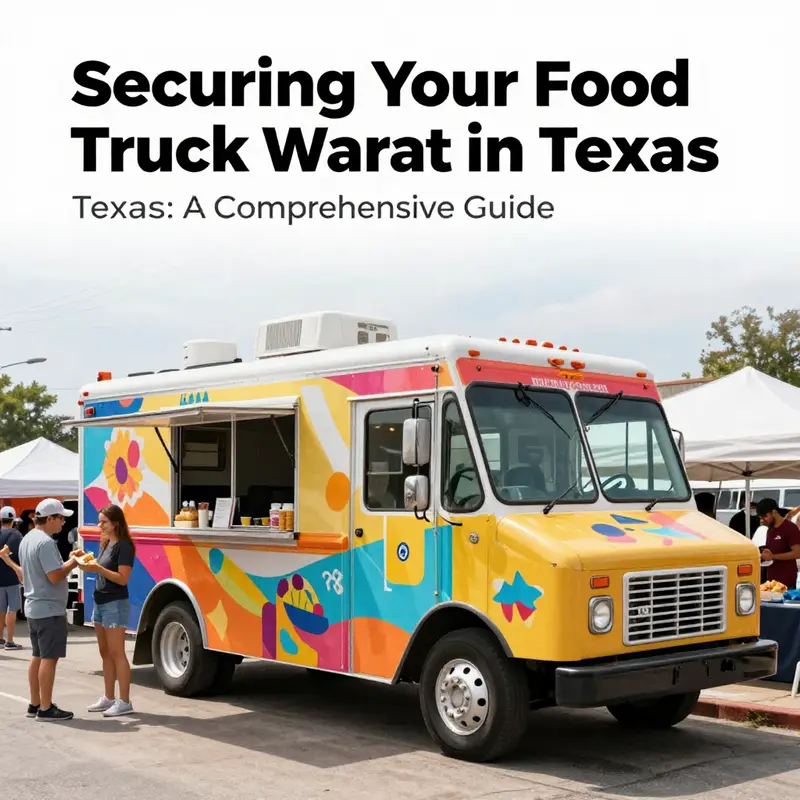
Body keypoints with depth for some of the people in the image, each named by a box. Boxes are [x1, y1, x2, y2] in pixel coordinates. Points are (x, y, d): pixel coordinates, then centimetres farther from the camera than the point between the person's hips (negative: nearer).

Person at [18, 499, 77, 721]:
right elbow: (55, 576, -24)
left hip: (33, 607, 10)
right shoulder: (45, 542, -20)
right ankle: (46, 708, -2)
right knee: (49, 658, -5)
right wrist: (73, 563, -9)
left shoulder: (27, 539, 12)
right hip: (50, 609, -10)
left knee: (38, 656, 15)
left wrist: (67, 562, 14)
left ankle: (35, 704, 20)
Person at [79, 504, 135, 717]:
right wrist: (89, 565, 0)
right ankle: (109, 698, 19)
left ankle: (124, 702, -5)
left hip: (116, 604, -9)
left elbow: (122, 579, -19)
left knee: (116, 653, -8)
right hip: (100, 602, 9)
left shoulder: (124, 546, -13)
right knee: (105, 653, 12)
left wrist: (97, 569, -24)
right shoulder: (106, 543, 14)